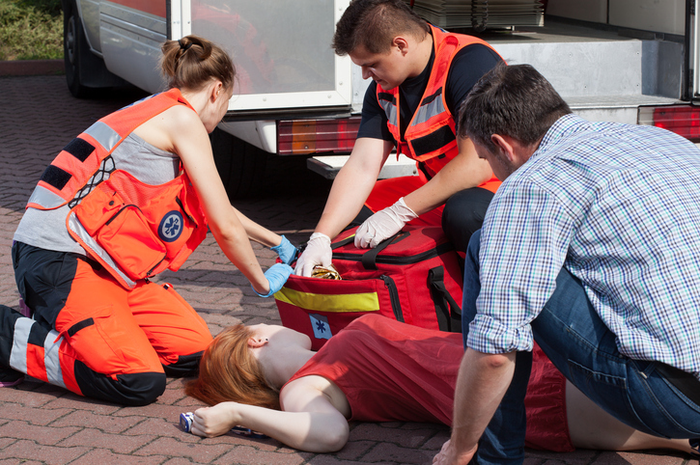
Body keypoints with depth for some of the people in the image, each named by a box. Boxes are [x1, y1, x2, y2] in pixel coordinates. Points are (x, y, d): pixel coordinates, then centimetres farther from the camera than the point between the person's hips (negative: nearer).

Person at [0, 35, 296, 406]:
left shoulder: (157, 113, 21)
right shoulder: (183, 118, -8)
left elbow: (213, 207, 37)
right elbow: (225, 227, -7)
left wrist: (275, 241, 44)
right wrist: (262, 283, 10)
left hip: (99, 262, 10)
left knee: (196, 351, 0)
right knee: (141, 383, -23)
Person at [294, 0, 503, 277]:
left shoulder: (472, 63, -22)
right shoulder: (382, 90, 2)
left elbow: (478, 164, -27)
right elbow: (362, 167, -4)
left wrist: (399, 212, -24)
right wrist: (321, 238, -18)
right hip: (439, 190, 8)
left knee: (465, 213, -39)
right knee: (348, 211, -1)